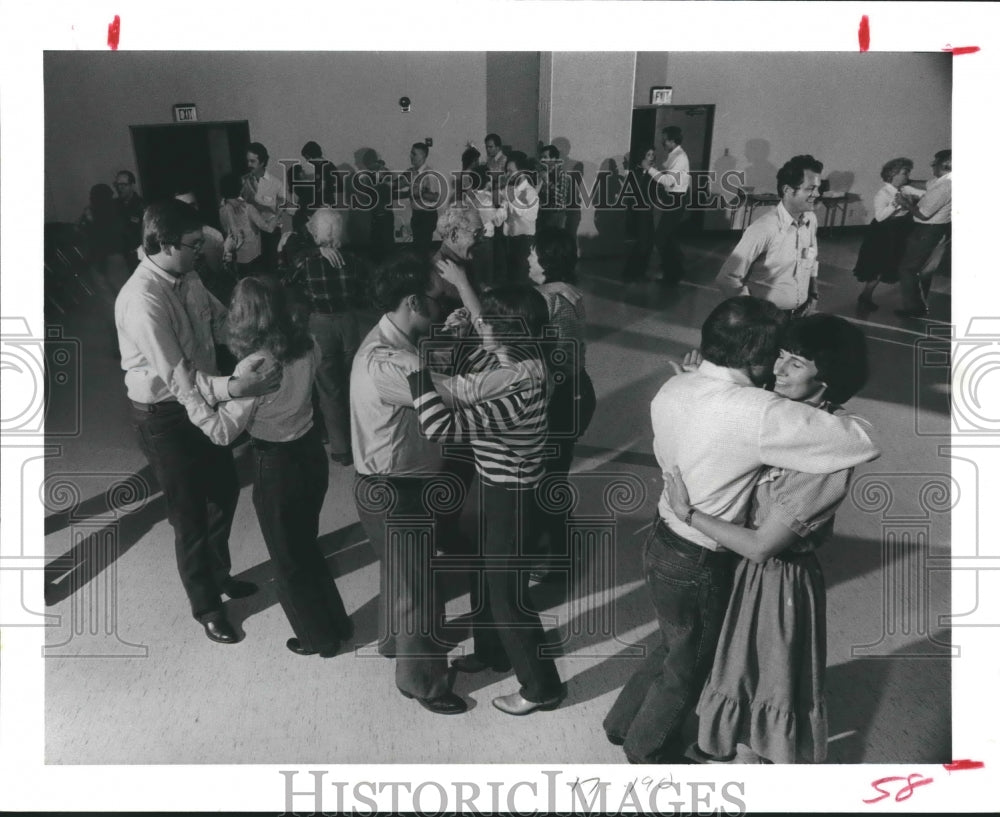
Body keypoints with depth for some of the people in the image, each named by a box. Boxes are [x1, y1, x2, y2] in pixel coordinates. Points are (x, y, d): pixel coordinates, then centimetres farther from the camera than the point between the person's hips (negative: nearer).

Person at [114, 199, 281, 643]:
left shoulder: (187, 278, -4)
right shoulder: (142, 299, -29)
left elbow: (223, 322, 5)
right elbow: (176, 378, -33)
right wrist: (236, 387, -47)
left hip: (201, 400, 8)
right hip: (164, 417, -8)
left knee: (224, 490, 23)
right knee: (190, 514, 8)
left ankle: (218, 575, 49)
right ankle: (205, 605, 32)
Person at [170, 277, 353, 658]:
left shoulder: (252, 367, -27)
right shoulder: (306, 345, -7)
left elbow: (223, 431, -21)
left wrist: (187, 390, -18)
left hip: (277, 467, -7)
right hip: (311, 452, 7)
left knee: (288, 559, 17)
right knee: (305, 545, 27)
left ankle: (319, 637, 35)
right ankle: (336, 623, 42)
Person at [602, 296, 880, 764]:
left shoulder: (673, 388, -7)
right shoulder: (760, 414, -31)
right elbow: (866, 442, -25)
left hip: (663, 541, 7)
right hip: (697, 567, -7)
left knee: (674, 647, 32)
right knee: (686, 667, 22)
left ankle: (623, 721, 53)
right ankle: (647, 749, 47)